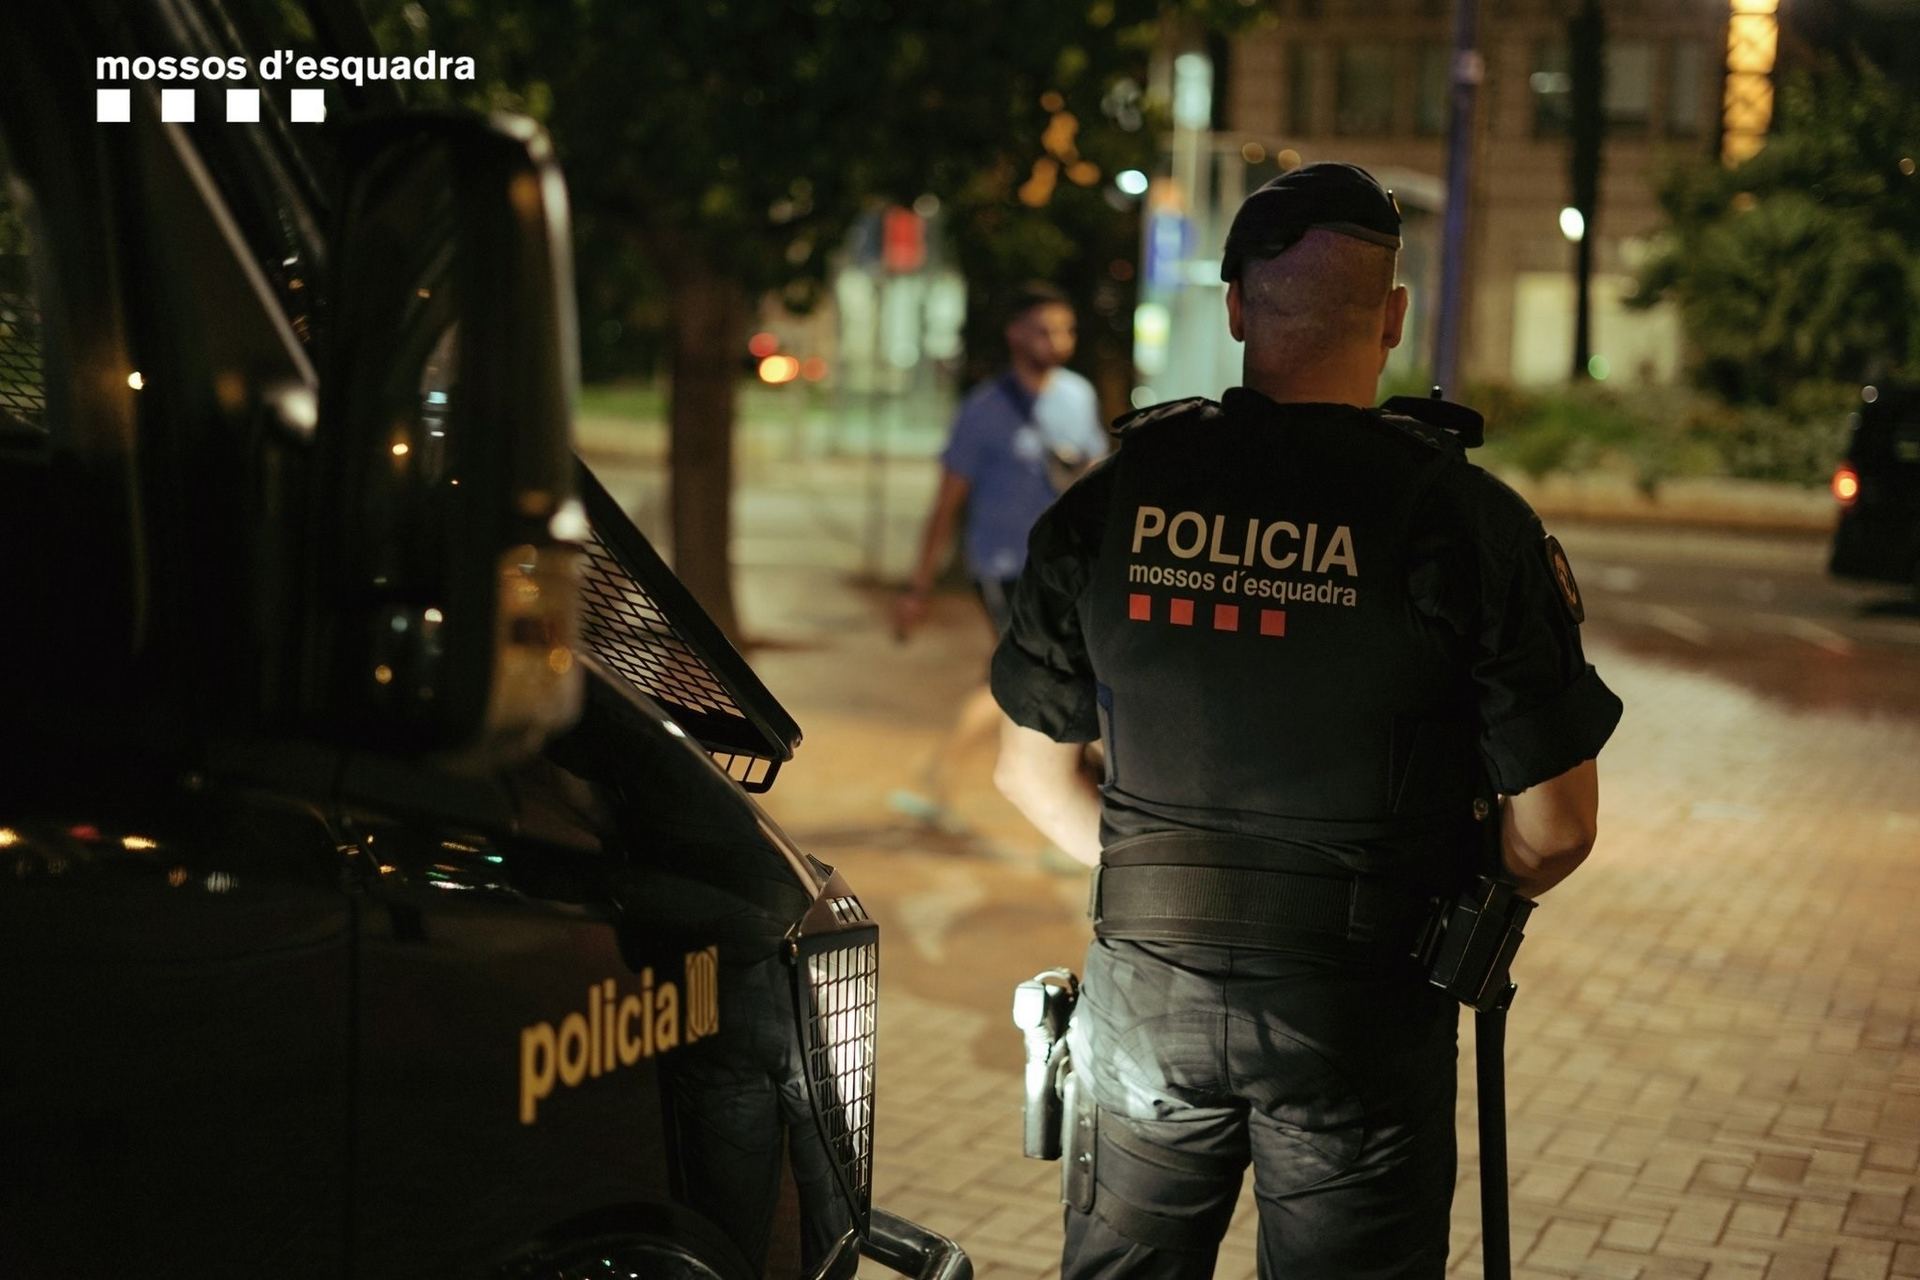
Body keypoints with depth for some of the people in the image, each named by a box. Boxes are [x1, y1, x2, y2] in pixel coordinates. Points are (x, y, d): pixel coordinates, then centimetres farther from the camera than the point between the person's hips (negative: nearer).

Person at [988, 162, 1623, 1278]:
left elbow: (1030, 766, 6)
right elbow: (1554, 828, -9)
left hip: (1150, 989, 3)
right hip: (1361, 1008, -2)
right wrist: (1462, 900, 11)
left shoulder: (1113, 495, -4)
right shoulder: (1467, 519, -12)